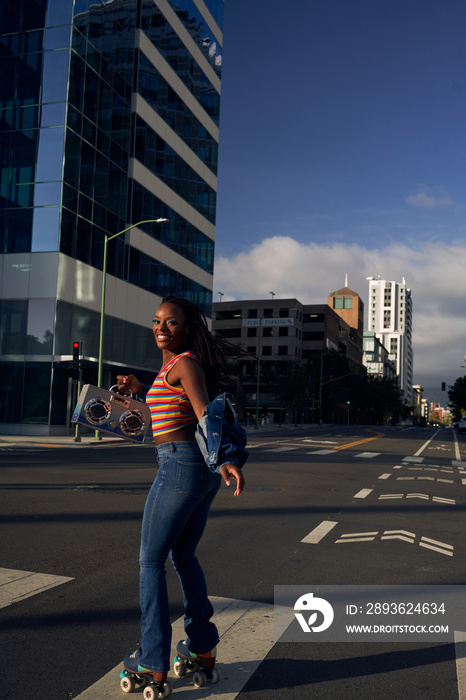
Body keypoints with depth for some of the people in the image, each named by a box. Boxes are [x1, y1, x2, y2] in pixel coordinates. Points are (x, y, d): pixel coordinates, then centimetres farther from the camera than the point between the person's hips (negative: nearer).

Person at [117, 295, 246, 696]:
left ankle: (153, 664, 8)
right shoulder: (174, 365, 17)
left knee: (151, 561, 3)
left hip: (180, 466, -9)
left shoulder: (185, 363, -11)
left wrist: (225, 460, -38)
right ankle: (203, 645, 30)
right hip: (204, 471, 9)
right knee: (184, 556, 22)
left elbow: (205, 414, -25)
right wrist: (139, 389, 22)